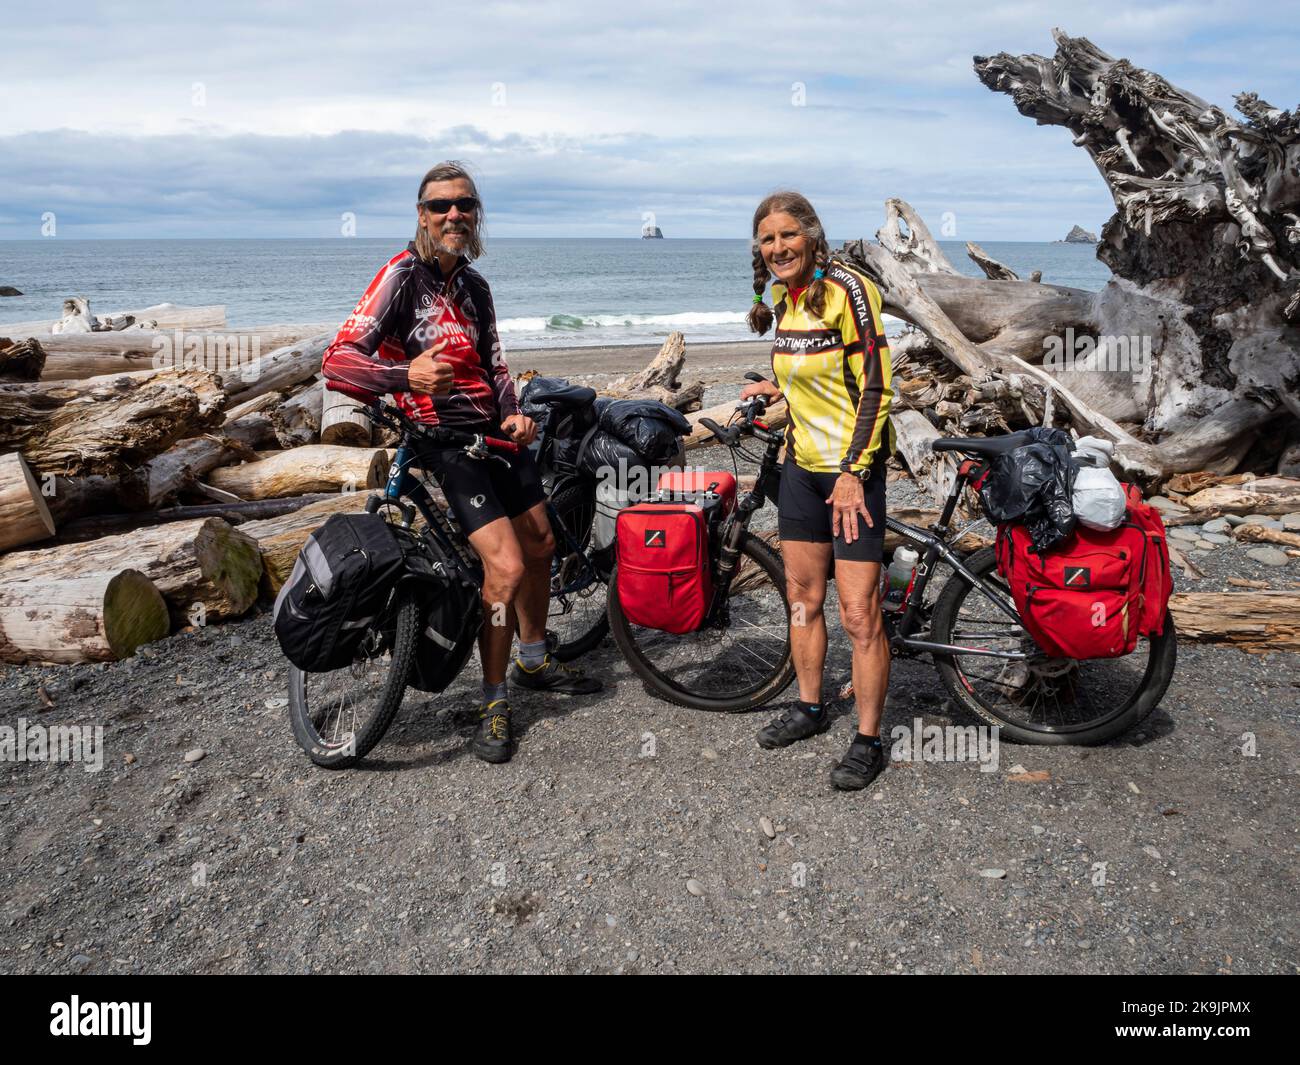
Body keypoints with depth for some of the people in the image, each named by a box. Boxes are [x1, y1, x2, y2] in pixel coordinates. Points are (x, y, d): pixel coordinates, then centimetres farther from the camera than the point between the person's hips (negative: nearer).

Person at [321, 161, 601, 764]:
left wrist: (512, 412, -2)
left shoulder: (473, 284, 13)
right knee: (506, 566, -17)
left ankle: (533, 661, 38)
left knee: (540, 546, 16)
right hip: (446, 439, -8)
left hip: (495, 430, 8)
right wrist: (406, 376, -39)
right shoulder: (403, 275, -11)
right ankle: (494, 702, 1)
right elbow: (338, 360, -20)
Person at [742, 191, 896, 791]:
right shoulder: (784, 300, 10)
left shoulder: (846, 290, -14)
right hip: (801, 463, 8)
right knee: (802, 594, 14)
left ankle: (868, 741, 7)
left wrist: (853, 471, -21)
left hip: (852, 467, -8)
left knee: (859, 613, -6)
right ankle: (809, 707, 31)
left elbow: (874, 388, -17)